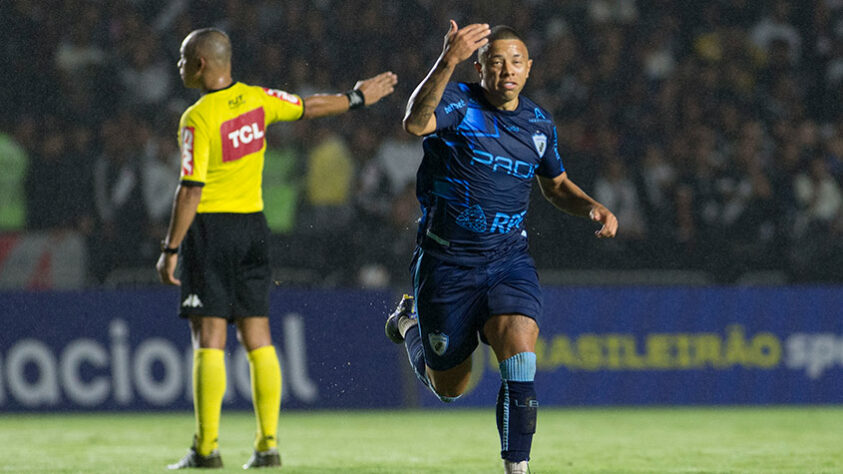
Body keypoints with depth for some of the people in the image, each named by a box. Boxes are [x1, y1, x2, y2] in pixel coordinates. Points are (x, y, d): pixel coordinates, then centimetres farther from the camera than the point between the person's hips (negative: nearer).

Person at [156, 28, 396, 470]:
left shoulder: (197, 119, -15)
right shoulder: (256, 100, 2)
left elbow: (191, 190, -18)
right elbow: (309, 106, 18)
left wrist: (170, 248, -13)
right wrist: (357, 97, 35)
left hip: (209, 228, -6)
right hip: (252, 224, 6)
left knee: (209, 339, -5)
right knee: (257, 338, 8)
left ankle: (207, 448, -7)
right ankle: (267, 445, 6)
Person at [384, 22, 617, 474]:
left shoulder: (538, 123, 5)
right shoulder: (458, 102, -12)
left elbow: (557, 186, 22)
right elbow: (415, 123, -36)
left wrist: (593, 207, 0)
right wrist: (449, 59, -50)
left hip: (508, 260, 3)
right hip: (447, 262, -3)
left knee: (520, 357, -24)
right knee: (448, 386, 12)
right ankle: (411, 323, 45)